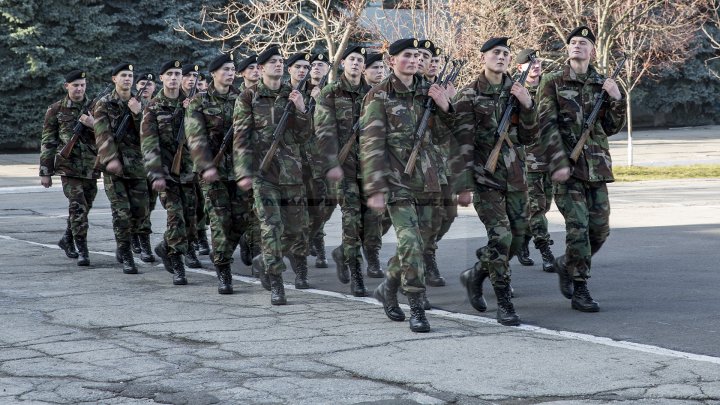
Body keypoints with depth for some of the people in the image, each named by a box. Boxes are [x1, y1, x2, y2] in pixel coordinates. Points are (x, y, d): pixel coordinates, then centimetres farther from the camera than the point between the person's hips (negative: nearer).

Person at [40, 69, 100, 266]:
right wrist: (45, 172, 0)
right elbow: (47, 142, 3)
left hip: (91, 167, 4)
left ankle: (68, 239, 34)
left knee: (84, 206, 12)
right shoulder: (56, 110, 2)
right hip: (69, 166, -4)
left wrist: (93, 124, -13)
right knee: (77, 206, -13)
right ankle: (82, 250, -11)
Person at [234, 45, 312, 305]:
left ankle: (265, 260, 33)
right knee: (272, 226, -10)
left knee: (297, 226, 7)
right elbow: (241, 138, -3)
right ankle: (276, 285, -5)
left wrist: (301, 110, -7)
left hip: (292, 169, 4)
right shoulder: (249, 98, 0)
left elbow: (303, 137, 9)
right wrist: (243, 172, -11)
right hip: (263, 170, -4)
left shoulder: (292, 96, 10)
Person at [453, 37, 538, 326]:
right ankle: (504, 304, -4)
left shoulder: (514, 91, 10)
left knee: (516, 238, 7)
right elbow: (464, 143, -10)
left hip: (513, 176, 6)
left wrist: (527, 106, -7)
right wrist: (465, 184, -16)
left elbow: (528, 138, 9)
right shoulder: (468, 97, -5)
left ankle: (475, 276, 30)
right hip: (485, 177, -6)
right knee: (500, 236, -14)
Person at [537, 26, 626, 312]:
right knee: (578, 227, -10)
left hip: (596, 167, 5)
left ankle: (566, 264, 29)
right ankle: (579, 291, -1)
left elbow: (611, 128, 14)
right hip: (567, 166, -5)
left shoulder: (602, 84, 13)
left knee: (600, 228, 4)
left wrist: (617, 100, -3)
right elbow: (547, 125, -7)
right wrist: (558, 163, -16)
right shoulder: (553, 83, 1)